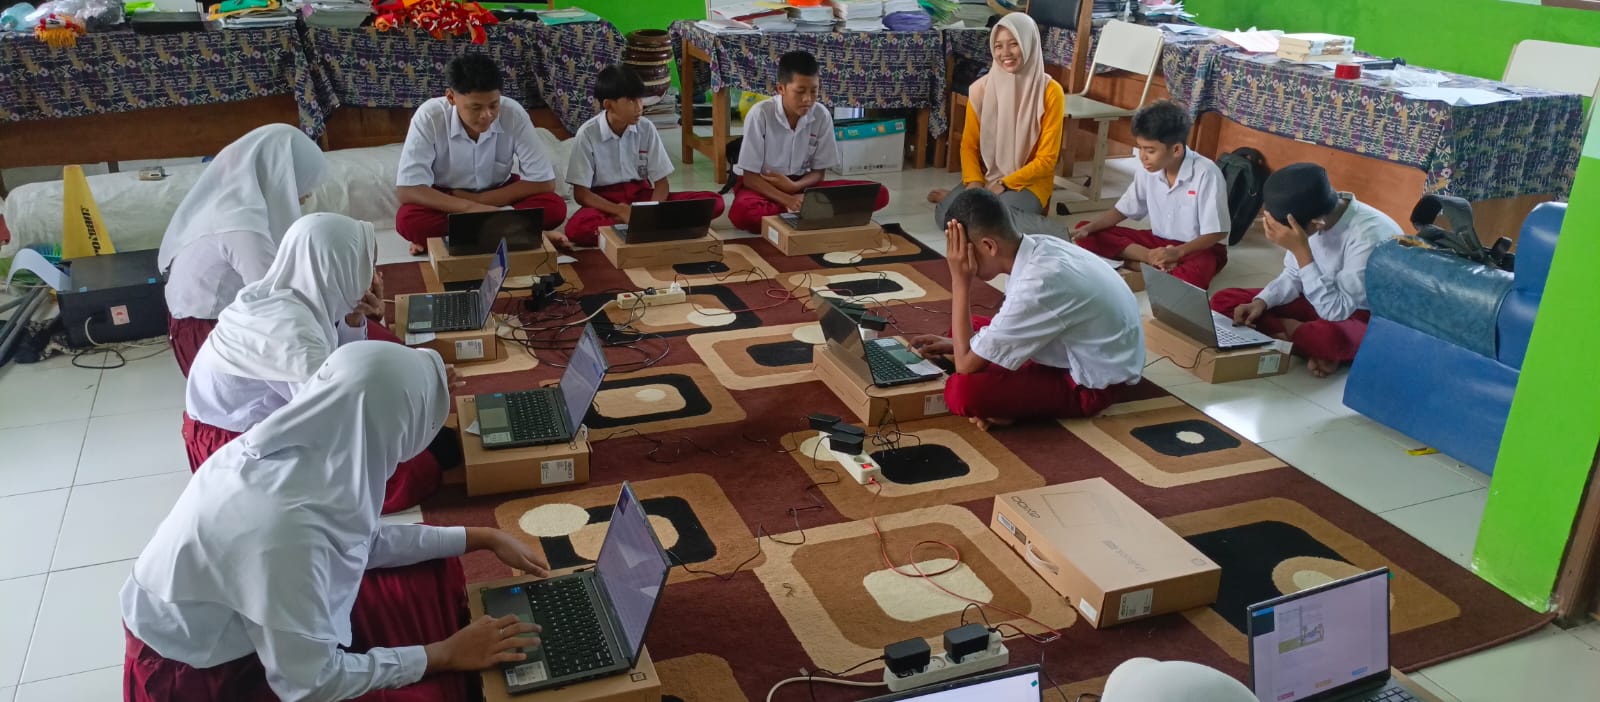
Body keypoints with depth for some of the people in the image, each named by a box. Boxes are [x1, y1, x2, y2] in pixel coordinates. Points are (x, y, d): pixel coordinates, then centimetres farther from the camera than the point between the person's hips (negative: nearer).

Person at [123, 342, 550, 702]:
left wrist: (481, 538, 7)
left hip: (243, 619, 8)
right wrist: (443, 656, -16)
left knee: (436, 579, 6)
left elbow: (362, 541, 4)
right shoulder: (283, 523, -37)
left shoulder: (304, 452, -14)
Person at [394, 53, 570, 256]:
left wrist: (479, 200, -23)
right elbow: (406, 190, -28)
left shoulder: (513, 114, -23)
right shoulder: (429, 116, -26)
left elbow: (544, 182, -20)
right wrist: (469, 207, -40)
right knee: (408, 221, -32)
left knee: (555, 207, -26)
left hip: (498, 195, 2)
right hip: (448, 199, -1)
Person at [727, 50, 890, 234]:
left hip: (801, 185, 4)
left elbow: (818, 172, -1)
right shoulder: (760, 114, -20)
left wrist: (795, 186, -23)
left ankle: (798, 212, -24)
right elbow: (749, 177, -17)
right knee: (742, 213, -43)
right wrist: (788, 200, -32)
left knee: (879, 194, -16)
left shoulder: (822, 115, -10)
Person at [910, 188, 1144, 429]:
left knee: (961, 389, -27)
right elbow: (1015, 326, 14)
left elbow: (966, 364, -25)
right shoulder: (1037, 247, -7)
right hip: (1079, 351, 9)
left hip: (1093, 383, -9)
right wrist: (955, 344, 5)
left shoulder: (1038, 283, -32)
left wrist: (959, 281, -21)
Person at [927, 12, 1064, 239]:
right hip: (986, 178, 4)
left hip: (1028, 182, -4)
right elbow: (969, 145, 4)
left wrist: (1004, 185, -16)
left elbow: (1046, 159, -9)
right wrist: (974, 182, -15)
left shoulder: (1050, 92, -10)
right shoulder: (981, 88, -1)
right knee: (945, 215, -25)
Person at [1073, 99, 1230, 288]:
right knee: (1088, 235, -11)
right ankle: (1156, 261, -20)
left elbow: (1217, 232, -18)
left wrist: (1177, 252, -32)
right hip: (1159, 241, 7)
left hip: (1200, 247, -6)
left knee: (1191, 276, -44)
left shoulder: (1206, 174, -21)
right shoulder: (1148, 170, -5)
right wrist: (1088, 228, -11)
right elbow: (1122, 210, 6)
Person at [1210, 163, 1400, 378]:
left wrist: (1301, 251, -34)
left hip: (1365, 317, -7)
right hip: (1319, 300, 7)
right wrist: (1261, 302, -16)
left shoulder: (1369, 234, -31)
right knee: (1223, 301, -6)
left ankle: (1286, 330, -9)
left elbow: (1336, 311, -32)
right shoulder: (1307, 214, -13)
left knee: (1329, 336, -43)